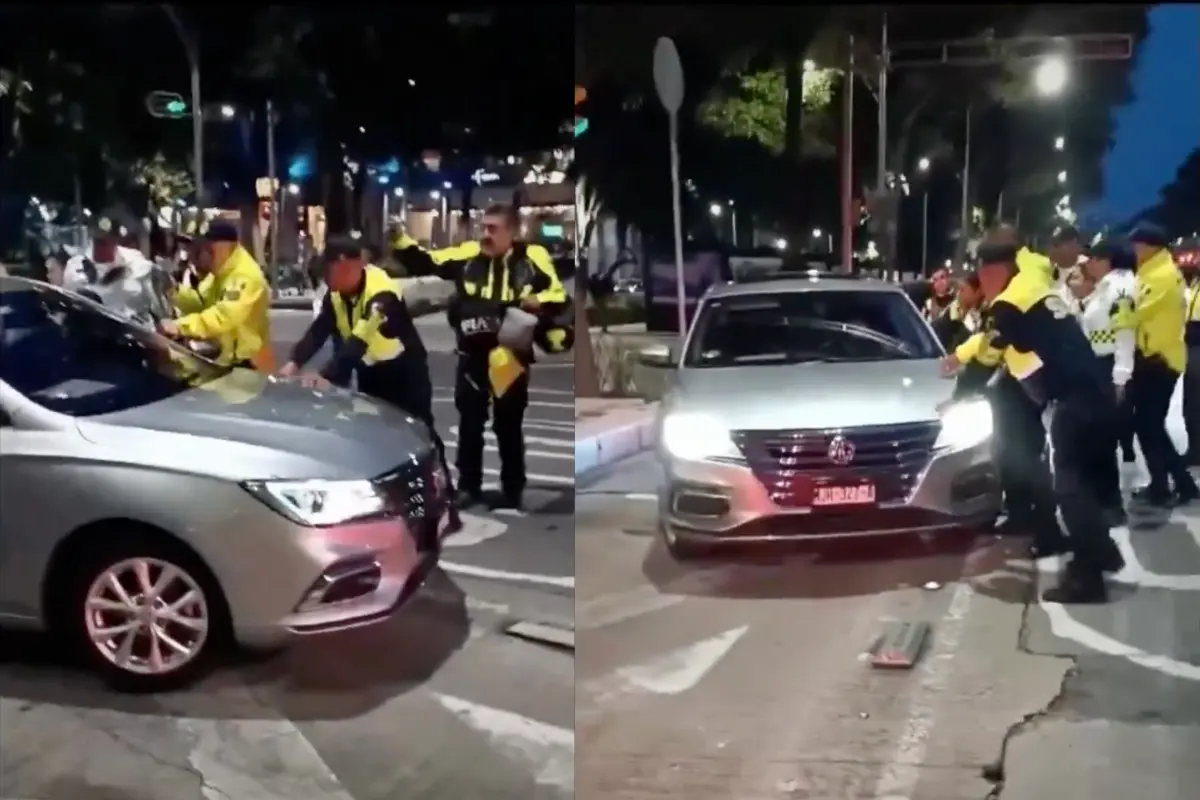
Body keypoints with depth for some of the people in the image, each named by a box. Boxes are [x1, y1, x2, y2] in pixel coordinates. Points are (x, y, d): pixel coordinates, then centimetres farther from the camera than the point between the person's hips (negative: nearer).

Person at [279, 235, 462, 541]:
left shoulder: (381, 292, -30)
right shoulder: (336, 292, -6)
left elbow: (359, 340, -40)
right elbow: (319, 330, -14)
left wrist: (327, 375, -50)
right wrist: (294, 363, -31)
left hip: (405, 369, -7)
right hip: (370, 371, 8)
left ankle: (445, 510, 3)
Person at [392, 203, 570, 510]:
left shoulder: (532, 258, -7)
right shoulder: (468, 255, -3)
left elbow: (558, 298, -1)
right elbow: (424, 263, -1)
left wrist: (539, 302, -21)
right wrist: (400, 241, -13)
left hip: (510, 356, -2)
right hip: (472, 354, 2)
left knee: (508, 427, 10)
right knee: (469, 423, 10)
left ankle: (512, 491, 23)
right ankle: (468, 487, 23)